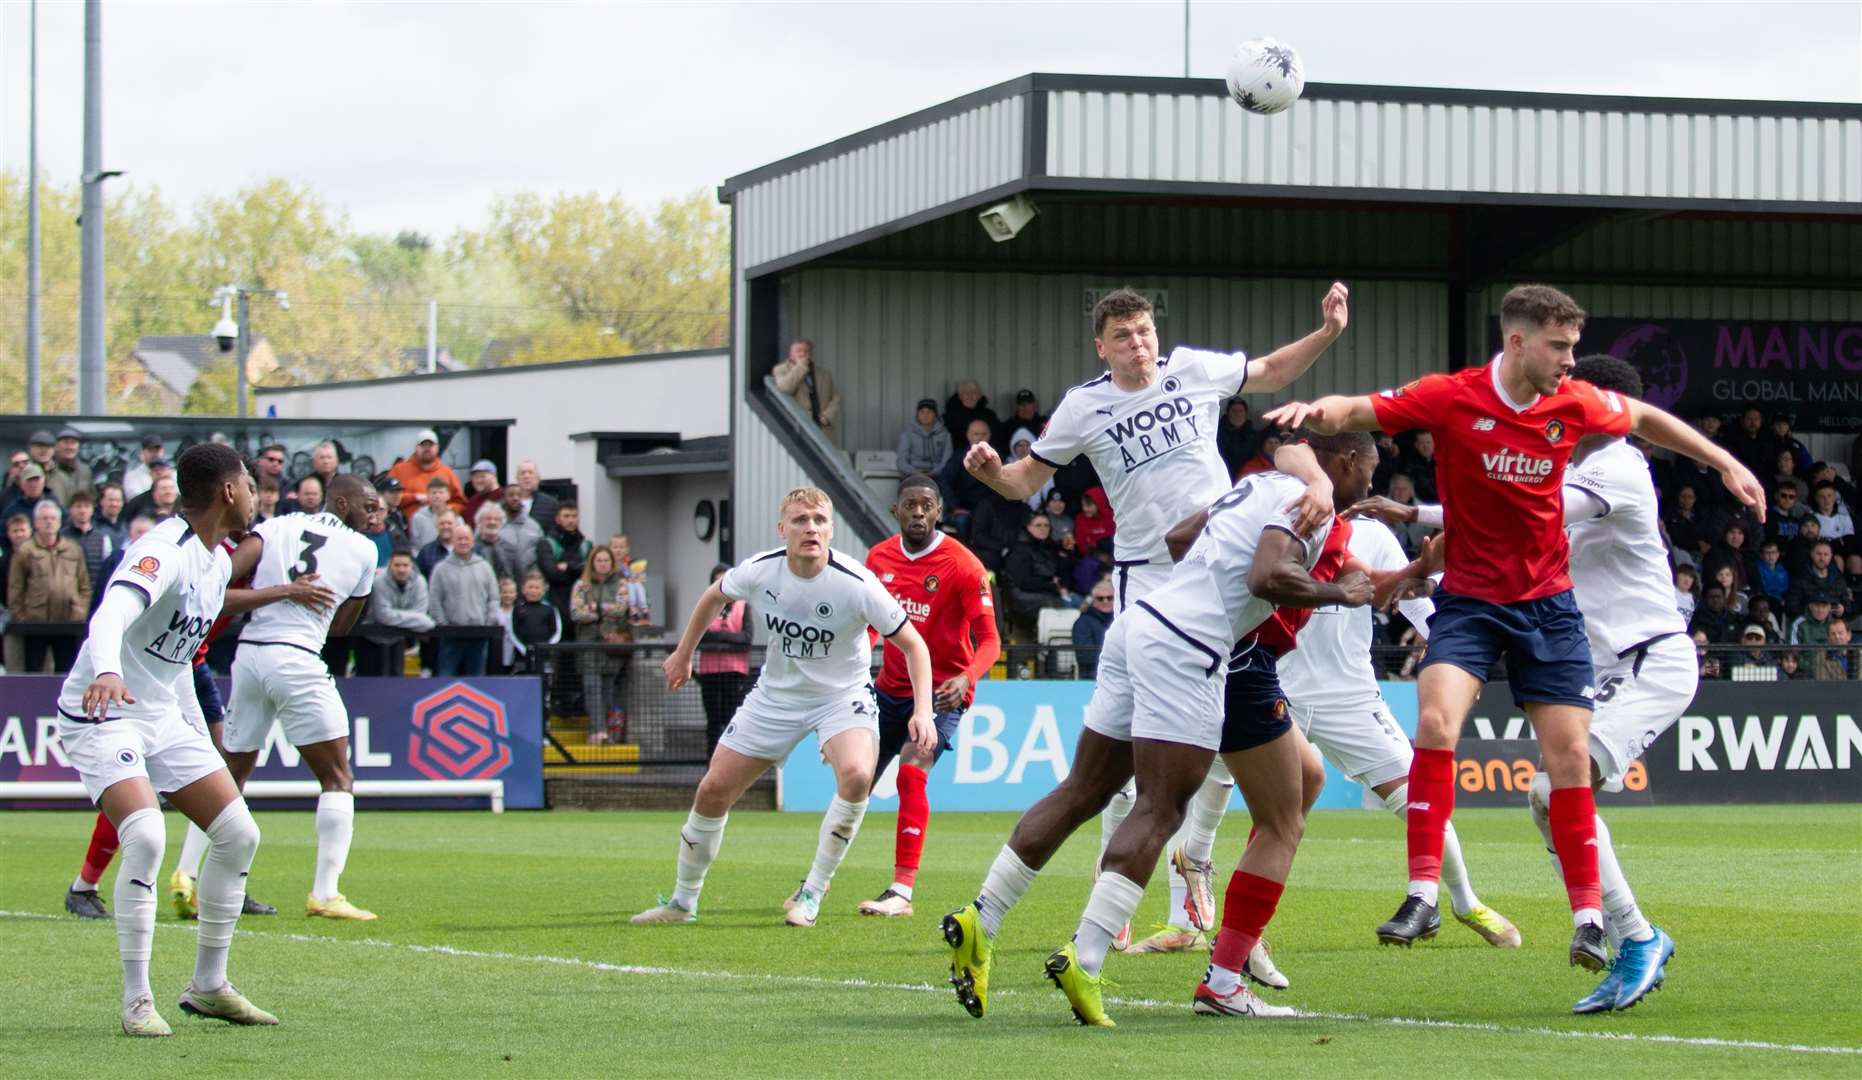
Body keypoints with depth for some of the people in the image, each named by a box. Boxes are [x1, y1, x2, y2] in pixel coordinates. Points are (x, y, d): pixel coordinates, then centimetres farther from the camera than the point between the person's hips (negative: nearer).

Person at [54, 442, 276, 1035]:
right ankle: (136, 1000, -18)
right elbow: (114, 612, -42)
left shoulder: (219, 560, 7)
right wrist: (106, 671, -61)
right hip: (102, 715, -9)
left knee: (238, 834, 3)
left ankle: (207, 985, 16)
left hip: (162, 718, 9)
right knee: (145, 837, -27)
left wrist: (193, 719, 25)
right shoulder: (163, 552, -23)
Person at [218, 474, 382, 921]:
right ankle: (325, 894, -5)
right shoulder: (363, 550, 9)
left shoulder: (275, 527, 13)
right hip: (297, 658, -4)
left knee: (231, 774, 16)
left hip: (248, 654, 4)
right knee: (337, 779, 4)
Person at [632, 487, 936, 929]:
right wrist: (683, 653, 18)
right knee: (713, 790, 1)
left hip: (843, 696, -3)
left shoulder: (856, 584, -25)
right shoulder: (760, 570, -15)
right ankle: (683, 901, 22)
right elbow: (714, 596, 9)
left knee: (856, 775, -32)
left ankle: (812, 893, -15)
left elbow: (913, 643, -16)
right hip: (776, 693, 3)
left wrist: (922, 711, -26)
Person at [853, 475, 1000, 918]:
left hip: (941, 691, -6)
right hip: (890, 687, 6)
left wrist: (966, 678, -35)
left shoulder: (962, 566, -15)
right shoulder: (879, 558, 2)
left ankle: (902, 892, -22)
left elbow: (988, 639, -16)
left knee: (911, 773, -24)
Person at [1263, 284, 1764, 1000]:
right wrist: (1313, 411, -35)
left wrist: (1724, 463, 17)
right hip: (1469, 598, -2)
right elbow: (1357, 411, -13)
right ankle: (1423, 894, -19)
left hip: (1548, 604, 2)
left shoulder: (1575, 405, -2)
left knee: (1569, 757, -3)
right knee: (1435, 721, -24)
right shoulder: (1450, 398, -11)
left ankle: (1589, 916, 7)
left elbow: (1645, 419, 17)